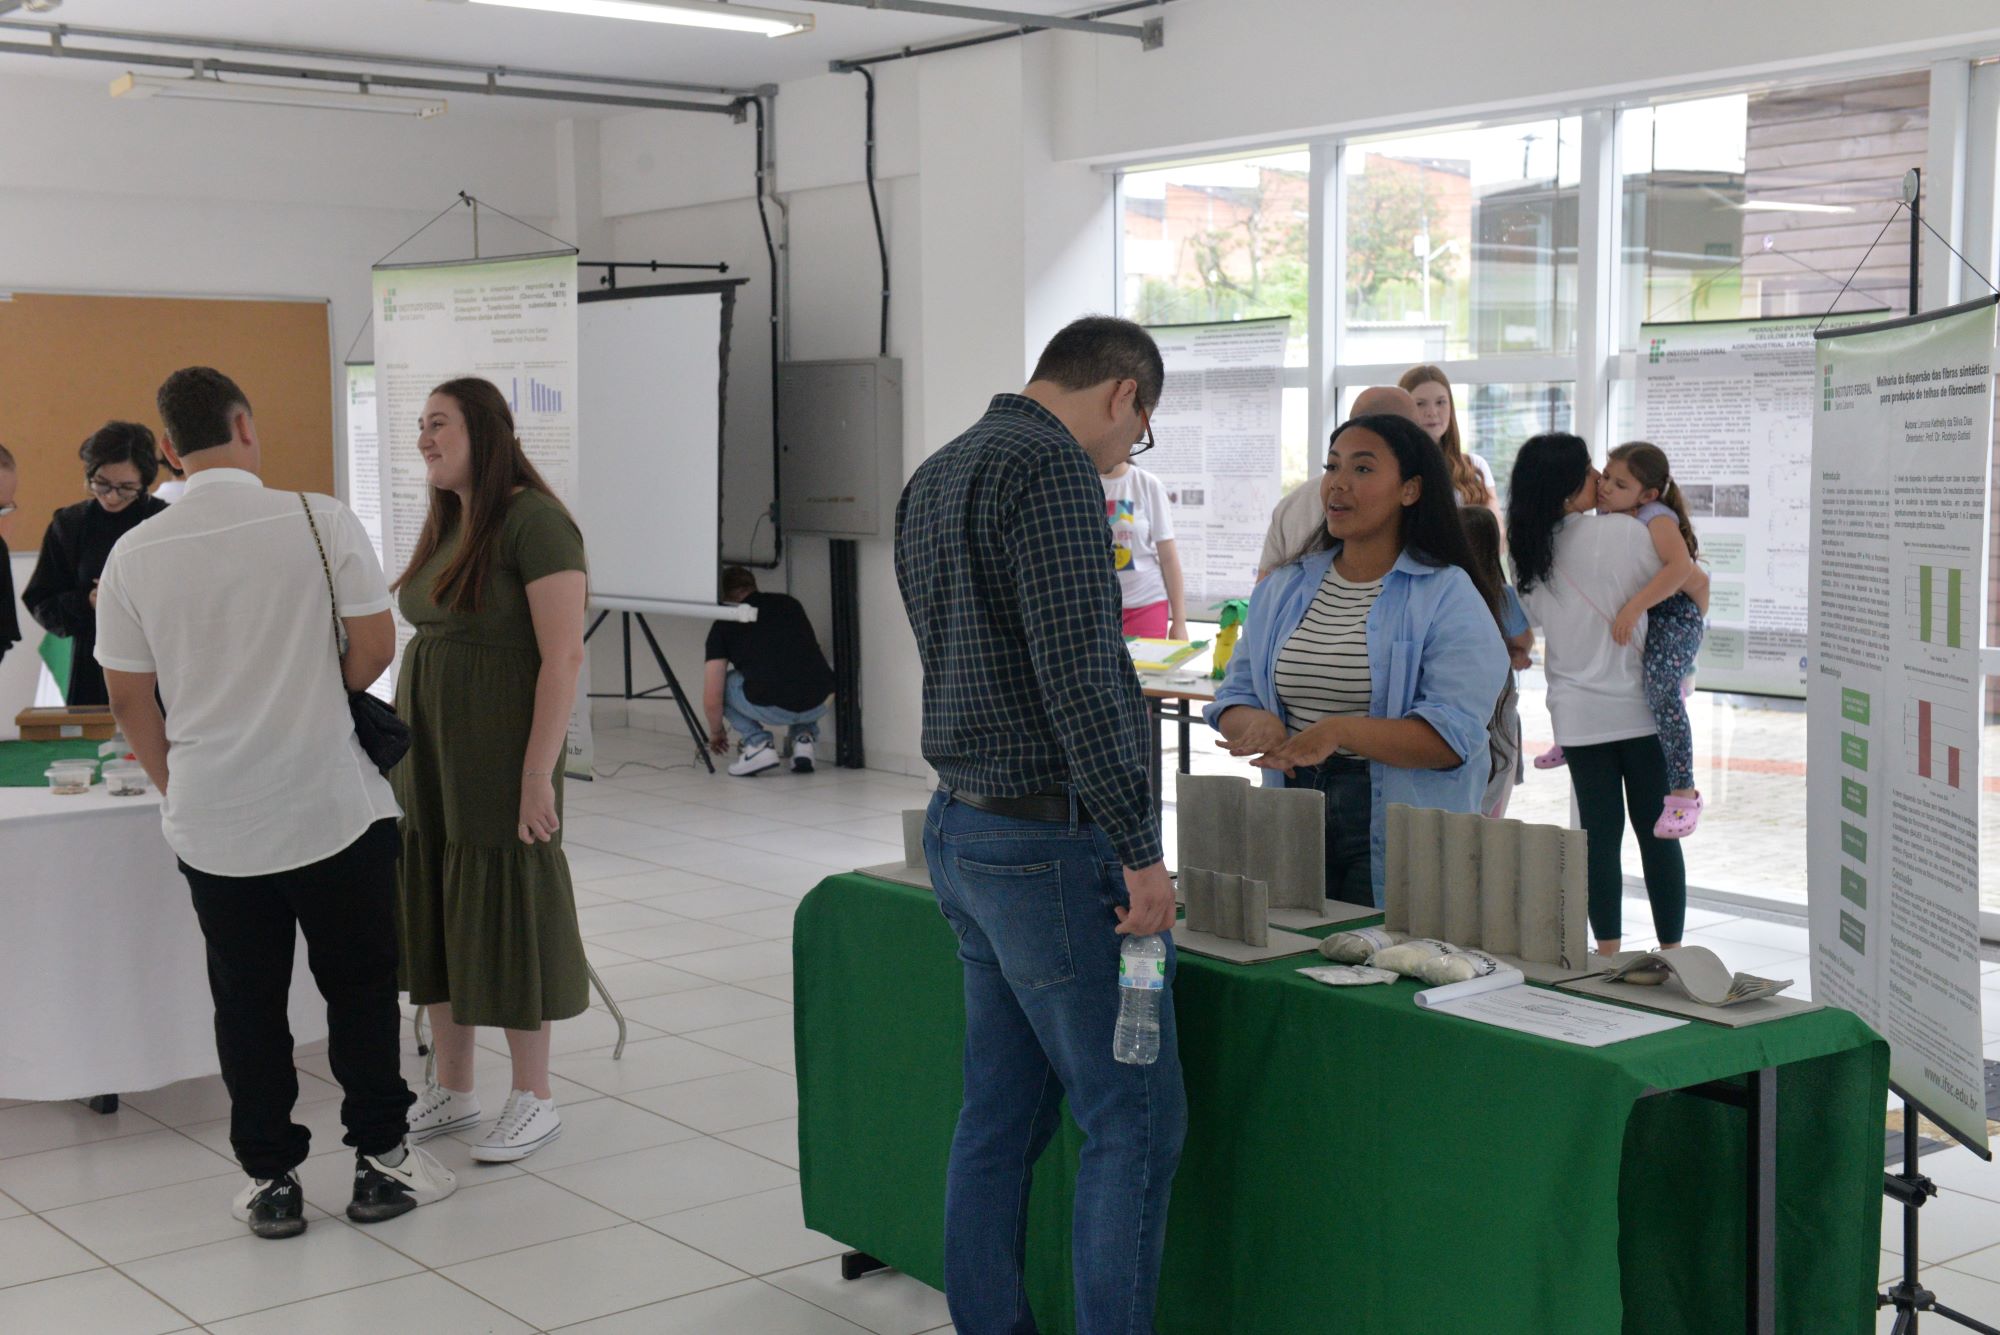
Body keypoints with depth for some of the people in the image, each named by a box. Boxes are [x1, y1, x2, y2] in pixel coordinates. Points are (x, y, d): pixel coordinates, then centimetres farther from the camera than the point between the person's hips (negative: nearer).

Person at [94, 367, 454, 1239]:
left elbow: (129, 701, 3)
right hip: (334, 806, -2)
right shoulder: (320, 521, -10)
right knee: (360, 989, 12)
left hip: (211, 823, 2)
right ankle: (379, 1163, 18)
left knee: (247, 1005, 11)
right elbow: (375, 648, -6)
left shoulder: (135, 554, -2)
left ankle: (271, 1182, 17)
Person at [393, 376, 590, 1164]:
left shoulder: (532, 521, -14)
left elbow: (564, 656, -18)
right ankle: (452, 1091, 24)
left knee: (507, 914, 0)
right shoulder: (446, 526, 13)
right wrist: (401, 746, 12)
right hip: (430, 759, 8)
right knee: (436, 912, 12)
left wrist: (538, 773, -21)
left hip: (499, 758, -8)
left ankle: (534, 1099, 13)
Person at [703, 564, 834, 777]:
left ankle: (758, 743, 9)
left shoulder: (723, 626, 12)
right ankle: (804, 737, 16)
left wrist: (716, 732, 30)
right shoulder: (789, 603, 23)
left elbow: (712, 697, 8)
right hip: (819, 704, 4)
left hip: (772, 708, -4)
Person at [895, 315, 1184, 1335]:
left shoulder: (934, 476, 15)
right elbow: (1082, 676, -22)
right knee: (1133, 1121, -2)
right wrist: (1139, 851, -18)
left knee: (1000, 1114, 14)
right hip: (1051, 840, -10)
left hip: (960, 824, 10)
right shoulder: (1052, 468, -15)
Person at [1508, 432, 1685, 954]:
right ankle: (1671, 947, 11)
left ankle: (1608, 950, 9)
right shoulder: (1623, 533, -14)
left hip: (1577, 712, 3)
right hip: (1639, 706, -3)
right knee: (1656, 832, 6)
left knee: (1599, 832, 8)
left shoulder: (1531, 549, -1)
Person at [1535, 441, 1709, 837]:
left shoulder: (1658, 519, -21)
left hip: (1673, 613, -9)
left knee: (1661, 689, -33)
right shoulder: (1605, 512, 2)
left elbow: (1679, 567, -36)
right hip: (1627, 615, 9)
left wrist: (1634, 608, -42)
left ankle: (1683, 791, -30)